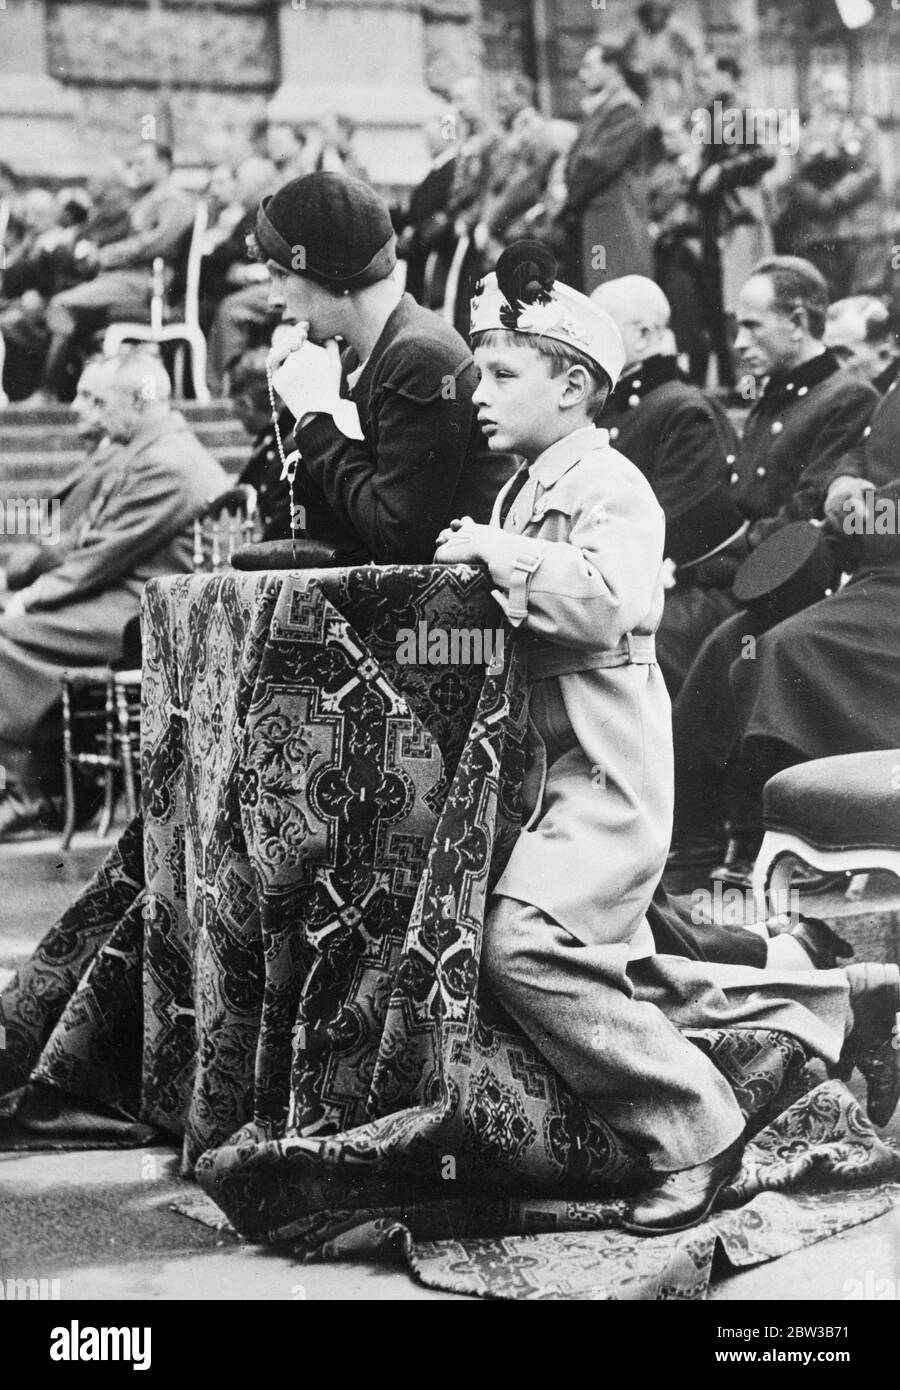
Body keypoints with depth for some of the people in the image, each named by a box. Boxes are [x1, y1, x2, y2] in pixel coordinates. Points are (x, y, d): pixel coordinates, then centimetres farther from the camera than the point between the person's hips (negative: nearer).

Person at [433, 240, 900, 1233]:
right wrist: (480, 557, 5)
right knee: (616, 981, 16)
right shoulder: (523, 487, 17)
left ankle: (691, 1127, -14)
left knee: (522, 943, -27)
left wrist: (500, 553, -22)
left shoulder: (611, 487, -12)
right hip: (552, 775, 10)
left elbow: (607, 604, -29)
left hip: (605, 778, -10)